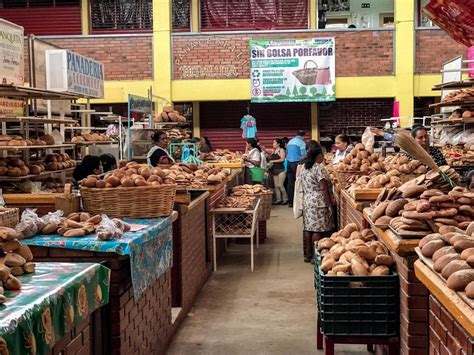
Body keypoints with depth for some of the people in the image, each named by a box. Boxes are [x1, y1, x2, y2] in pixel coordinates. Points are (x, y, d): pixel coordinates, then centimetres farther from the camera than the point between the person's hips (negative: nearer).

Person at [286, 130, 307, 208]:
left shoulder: (290, 141, 15)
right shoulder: (301, 142, -5)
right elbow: (303, 154, -11)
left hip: (289, 163, 6)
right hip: (297, 163, -6)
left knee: (290, 183, 5)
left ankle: (290, 202, 8)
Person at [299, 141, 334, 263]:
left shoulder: (303, 168, 9)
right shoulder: (320, 168, -14)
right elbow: (323, 188, -16)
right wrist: (330, 205, -13)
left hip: (306, 201, 8)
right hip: (319, 203, -8)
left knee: (308, 228, 10)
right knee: (317, 230, -2)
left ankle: (307, 254, 17)